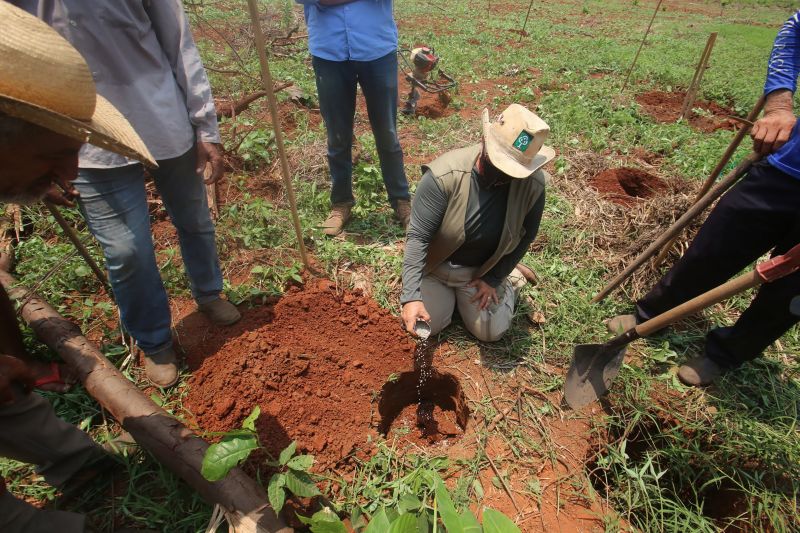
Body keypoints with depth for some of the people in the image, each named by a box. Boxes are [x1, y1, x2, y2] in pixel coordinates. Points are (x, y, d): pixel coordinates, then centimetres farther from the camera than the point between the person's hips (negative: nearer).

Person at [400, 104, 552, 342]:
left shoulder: (533, 185, -22)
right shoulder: (445, 174, -32)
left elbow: (525, 237, -6)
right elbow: (418, 237, -29)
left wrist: (493, 280, -6)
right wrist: (411, 296, -34)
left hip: (482, 270, 2)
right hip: (436, 266, -1)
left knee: (490, 333, 2)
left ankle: (509, 281, 30)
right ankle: (449, 293, 26)